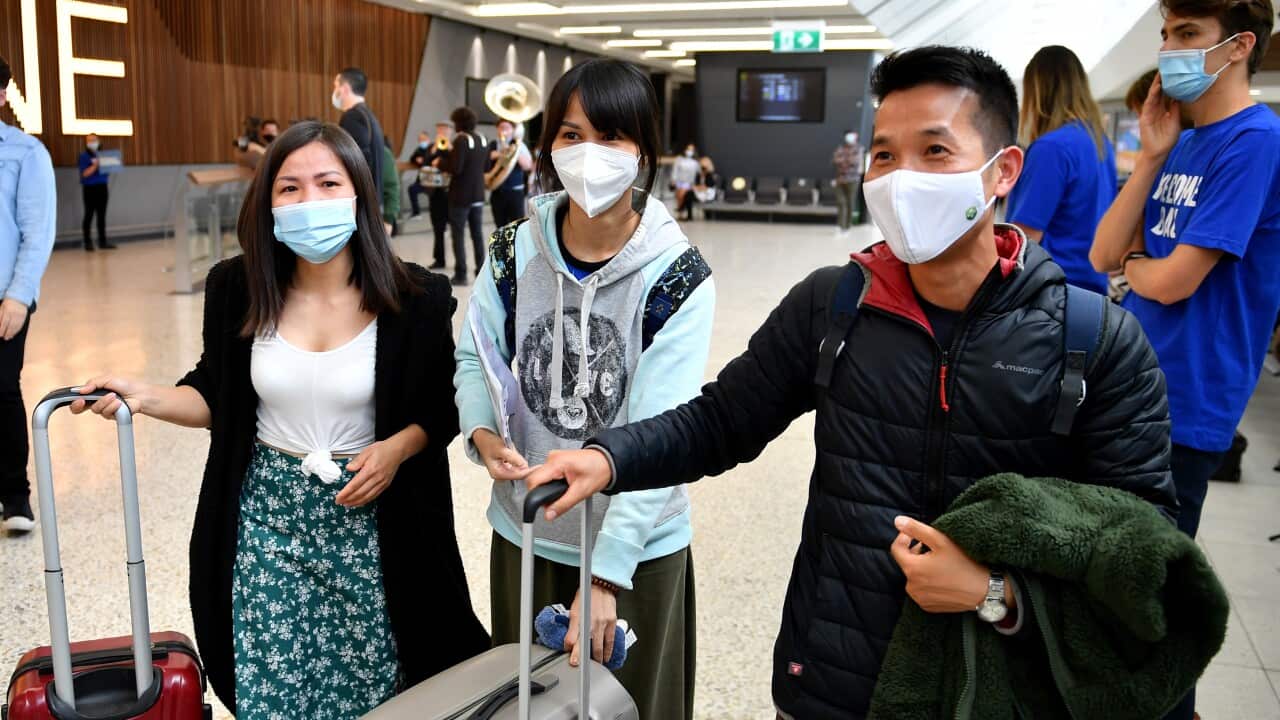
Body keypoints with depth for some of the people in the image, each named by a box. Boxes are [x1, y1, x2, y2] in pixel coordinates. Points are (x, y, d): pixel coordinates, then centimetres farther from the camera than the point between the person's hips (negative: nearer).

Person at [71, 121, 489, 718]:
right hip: (268, 520, 2)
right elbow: (218, 397, 7)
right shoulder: (236, 289, -4)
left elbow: (442, 410, 1)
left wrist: (399, 446, -17)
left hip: (368, 520, -1)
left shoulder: (416, 300, -9)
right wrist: (143, 396, -9)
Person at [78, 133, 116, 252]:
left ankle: (102, 241, 9)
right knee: (89, 215, -2)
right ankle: (88, 243, 3)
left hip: (102, 187, 5)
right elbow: (85, 173, -12)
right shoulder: (84, 156, -2)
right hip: (90, 188, -5)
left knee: (102, 215, 5)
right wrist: (95, 165, -23)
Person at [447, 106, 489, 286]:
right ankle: (481, 270, 16)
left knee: (458, 234, 0)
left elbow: (455, 169, -22)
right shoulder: (483, 140, 6)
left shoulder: (461, 140, -16)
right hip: (478, 194, 7)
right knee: (478, 233, 13)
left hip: (461, 195, -7)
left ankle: (461, 274, -1)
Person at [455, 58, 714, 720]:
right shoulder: (514, 251, -5)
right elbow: (475, 359, 3)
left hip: (635, 547, -3)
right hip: (525, 535, 3)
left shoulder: (678, 278, -18)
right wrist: (483, 432, -20)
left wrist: (606, 574, -25)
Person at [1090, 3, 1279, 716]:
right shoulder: (1182, 141, 8)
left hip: (1184, 405, -9)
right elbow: (1105, 255, 1)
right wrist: (1152, 155, -5)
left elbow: (1172, 280, -21)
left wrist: (1133, 262, 1)